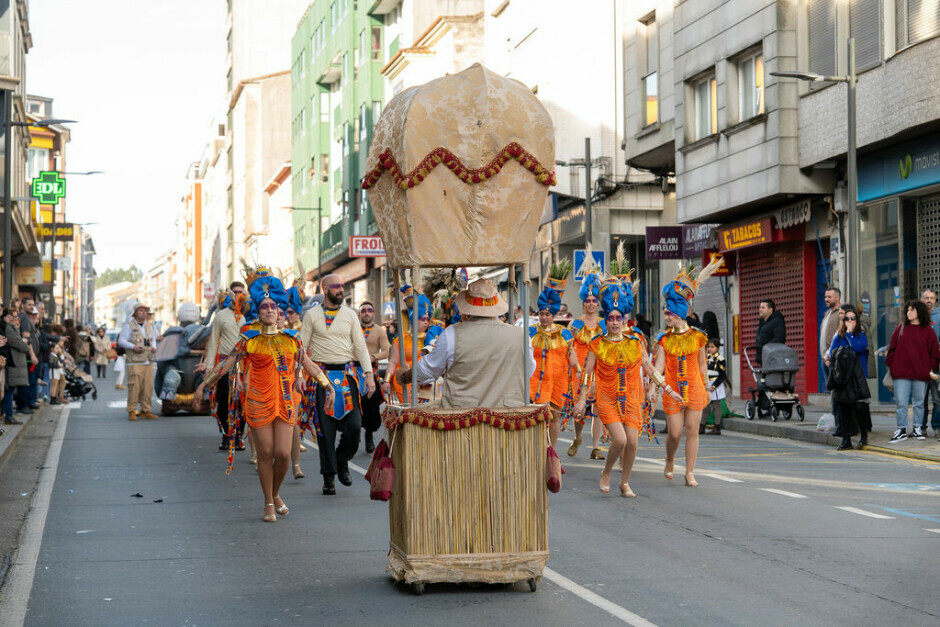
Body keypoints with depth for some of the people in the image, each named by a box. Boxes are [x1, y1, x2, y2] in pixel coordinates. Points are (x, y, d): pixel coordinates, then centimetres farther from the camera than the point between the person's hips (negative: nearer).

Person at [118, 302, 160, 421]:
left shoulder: (149, 326, 17)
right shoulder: (129, 326, -1)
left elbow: (154, 338, 28)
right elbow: (121, 341, -3)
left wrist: (154, 346, 7)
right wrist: (133, 346, -17)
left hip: (148, 362, 6)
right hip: (134, 363, -6)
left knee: (148, 387, 2)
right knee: (134, 387, -11)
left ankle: (145, 411, 10)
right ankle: (132, 411, -5)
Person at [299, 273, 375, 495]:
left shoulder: (350, 314, 11)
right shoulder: (312, 315, 5)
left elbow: (360, 346, 9)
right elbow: (301, 347, 4)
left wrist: (368, 373, -1)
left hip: (347, 375, 2)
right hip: (322, 375, -2)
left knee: (354, 425, -7)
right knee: (326, 428, -1)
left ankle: (342, 461, 20)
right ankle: (328, 477, 7)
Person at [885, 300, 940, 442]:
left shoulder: (928, 331, 5)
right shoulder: (901, 328, 10)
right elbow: (892, 348, 11)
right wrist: (891, 364, 4)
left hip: (921, 374, -1)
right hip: (901, 373, 1)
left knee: (919, 403, 7)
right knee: (900, 403, -1)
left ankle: (917, 429, 17)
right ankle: (901, 430, 6)